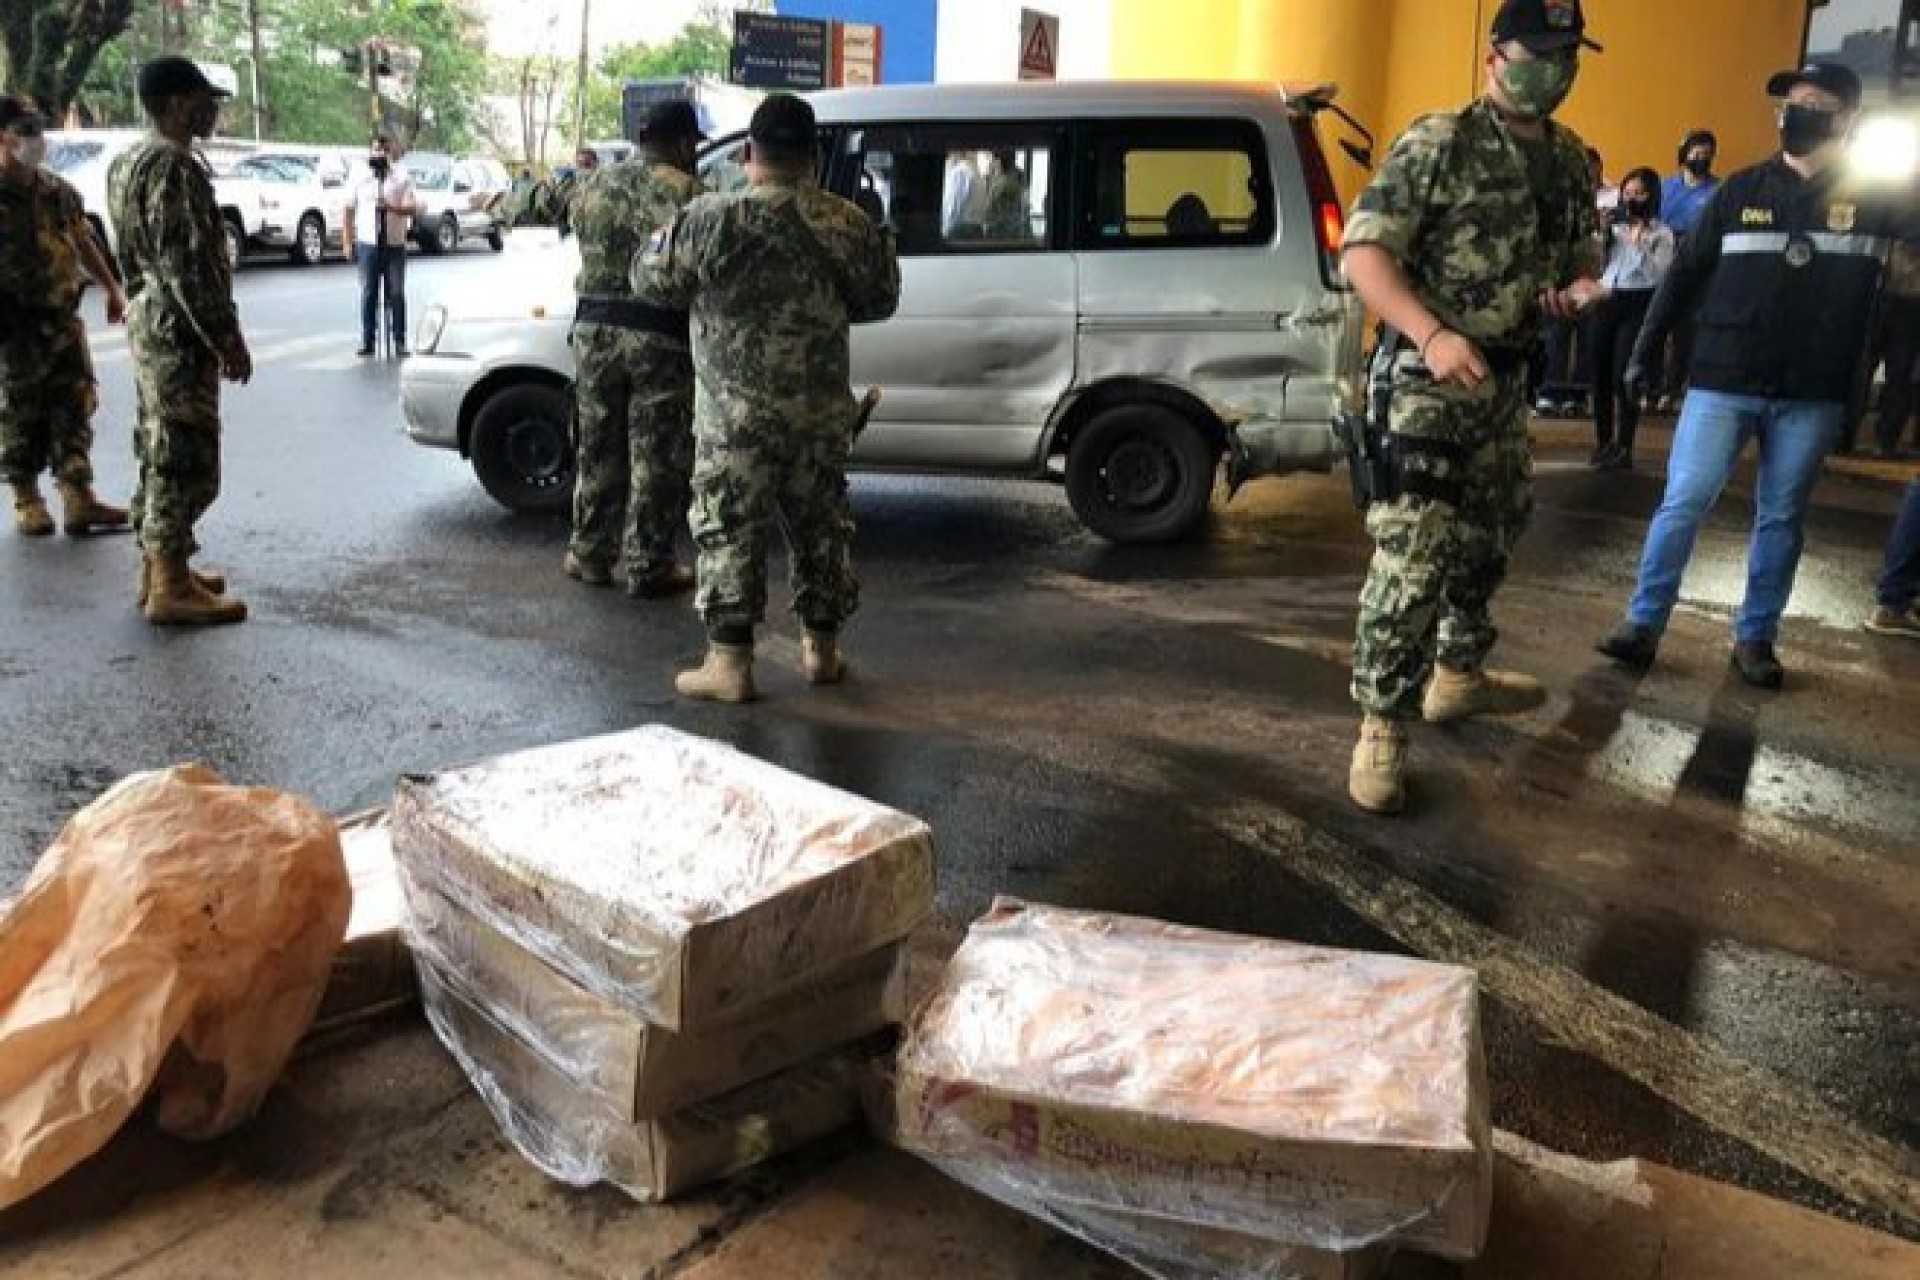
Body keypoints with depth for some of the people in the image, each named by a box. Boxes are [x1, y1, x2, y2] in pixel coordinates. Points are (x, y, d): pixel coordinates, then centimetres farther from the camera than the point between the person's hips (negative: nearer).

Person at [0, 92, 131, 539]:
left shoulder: (58, 191, 9)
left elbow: (83, 242, 20)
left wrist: (112, 288, 19)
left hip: (64, 317, 5)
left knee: (75, 410, 2)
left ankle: (79, 499, 5)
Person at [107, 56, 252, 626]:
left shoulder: (131, 160, 16)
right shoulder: (174, 166, -17)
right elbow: (187, 264, -23)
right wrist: (227, 337, -19)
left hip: (151, 323, 11)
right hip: (180, 330, -11)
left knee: (160, 451, 16)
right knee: (185, 457, -7)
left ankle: (156, 567, 24)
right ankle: (171, 588, -4)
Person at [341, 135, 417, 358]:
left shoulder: (401, 179, 4)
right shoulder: (361, 180, 8)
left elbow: (412, 208, -5)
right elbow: (348, 210, 10)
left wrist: (391, 207, -23)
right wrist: (347, 241, 4)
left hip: (395, 243, -1)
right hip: (367, 242, 1)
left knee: (396, 293, 2)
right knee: (368, 293, 2)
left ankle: (399, 342, 8)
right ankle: (367, 341, 6)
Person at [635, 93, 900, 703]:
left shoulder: (709, 221, -10)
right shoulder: (848, 223, -1)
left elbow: (652, 283, -1)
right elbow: (879, 300, 9)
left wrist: (662, 237, 19)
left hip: (736, 414, -3)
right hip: (822, 412, 3)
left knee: (730, 529, 3)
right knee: (821, 525, 14)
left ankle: (729, 662, 4)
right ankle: (822, 650, 24)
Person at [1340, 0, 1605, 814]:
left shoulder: (1572, 162, 11)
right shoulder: (1438, 143, -11)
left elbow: (1581, 255, 22)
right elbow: (1363, 253, -17)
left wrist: (1580, 289, -5)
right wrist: (1434, 334, -31)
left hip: (1506, 379, 8)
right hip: (1426, 376, -8)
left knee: (1490, 536, 20)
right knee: (1413, 551, -14)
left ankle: (1459, 673, 39)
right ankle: (1382, 726, -6)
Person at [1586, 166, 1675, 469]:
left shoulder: (1662, 233, 3)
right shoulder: (1613, 225, 12)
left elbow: (1657, 275, -9)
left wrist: (1639, 242, -15)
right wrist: (1600, 234, -5)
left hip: (1639, 305, -4)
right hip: (1606, 301, 4)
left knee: (1623, 376, -10)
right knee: (1600, 373, 4)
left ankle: (1624, 449, -4)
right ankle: (1603, 442, 18)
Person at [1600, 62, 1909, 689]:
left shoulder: (1877, 199, 2)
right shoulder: (1742, 190, 4)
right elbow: (1685, 275, 8)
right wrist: (1645, 351, 7)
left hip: (1812, 395, 0)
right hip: (1723, 382, 0)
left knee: (1780, 518, 8)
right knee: (1682, 503, -4)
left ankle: (1754, 637, 18)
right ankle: (1644, 624, 5)